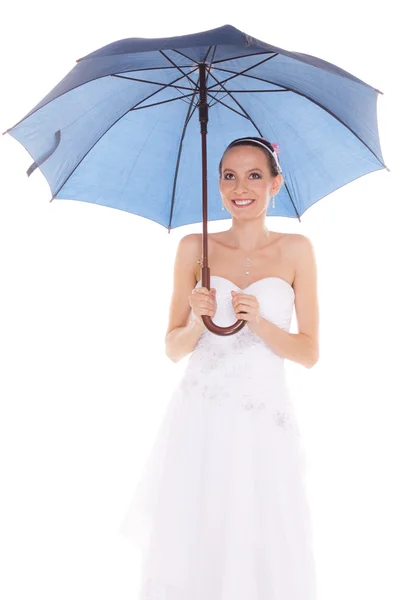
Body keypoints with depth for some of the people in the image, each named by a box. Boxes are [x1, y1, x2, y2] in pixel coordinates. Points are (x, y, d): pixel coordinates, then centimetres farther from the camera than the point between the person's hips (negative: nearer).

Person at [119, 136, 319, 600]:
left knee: (264, 553, 4)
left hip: (265, 420, 0)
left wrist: (259, 323, -14)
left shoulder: (295, 250, 2)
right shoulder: (194, 248, 4)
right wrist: (197, 322, -13)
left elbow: (310, 354, 2)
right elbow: (173, 349, 7)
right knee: (189, 548, 5)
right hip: (199, 420, 1)